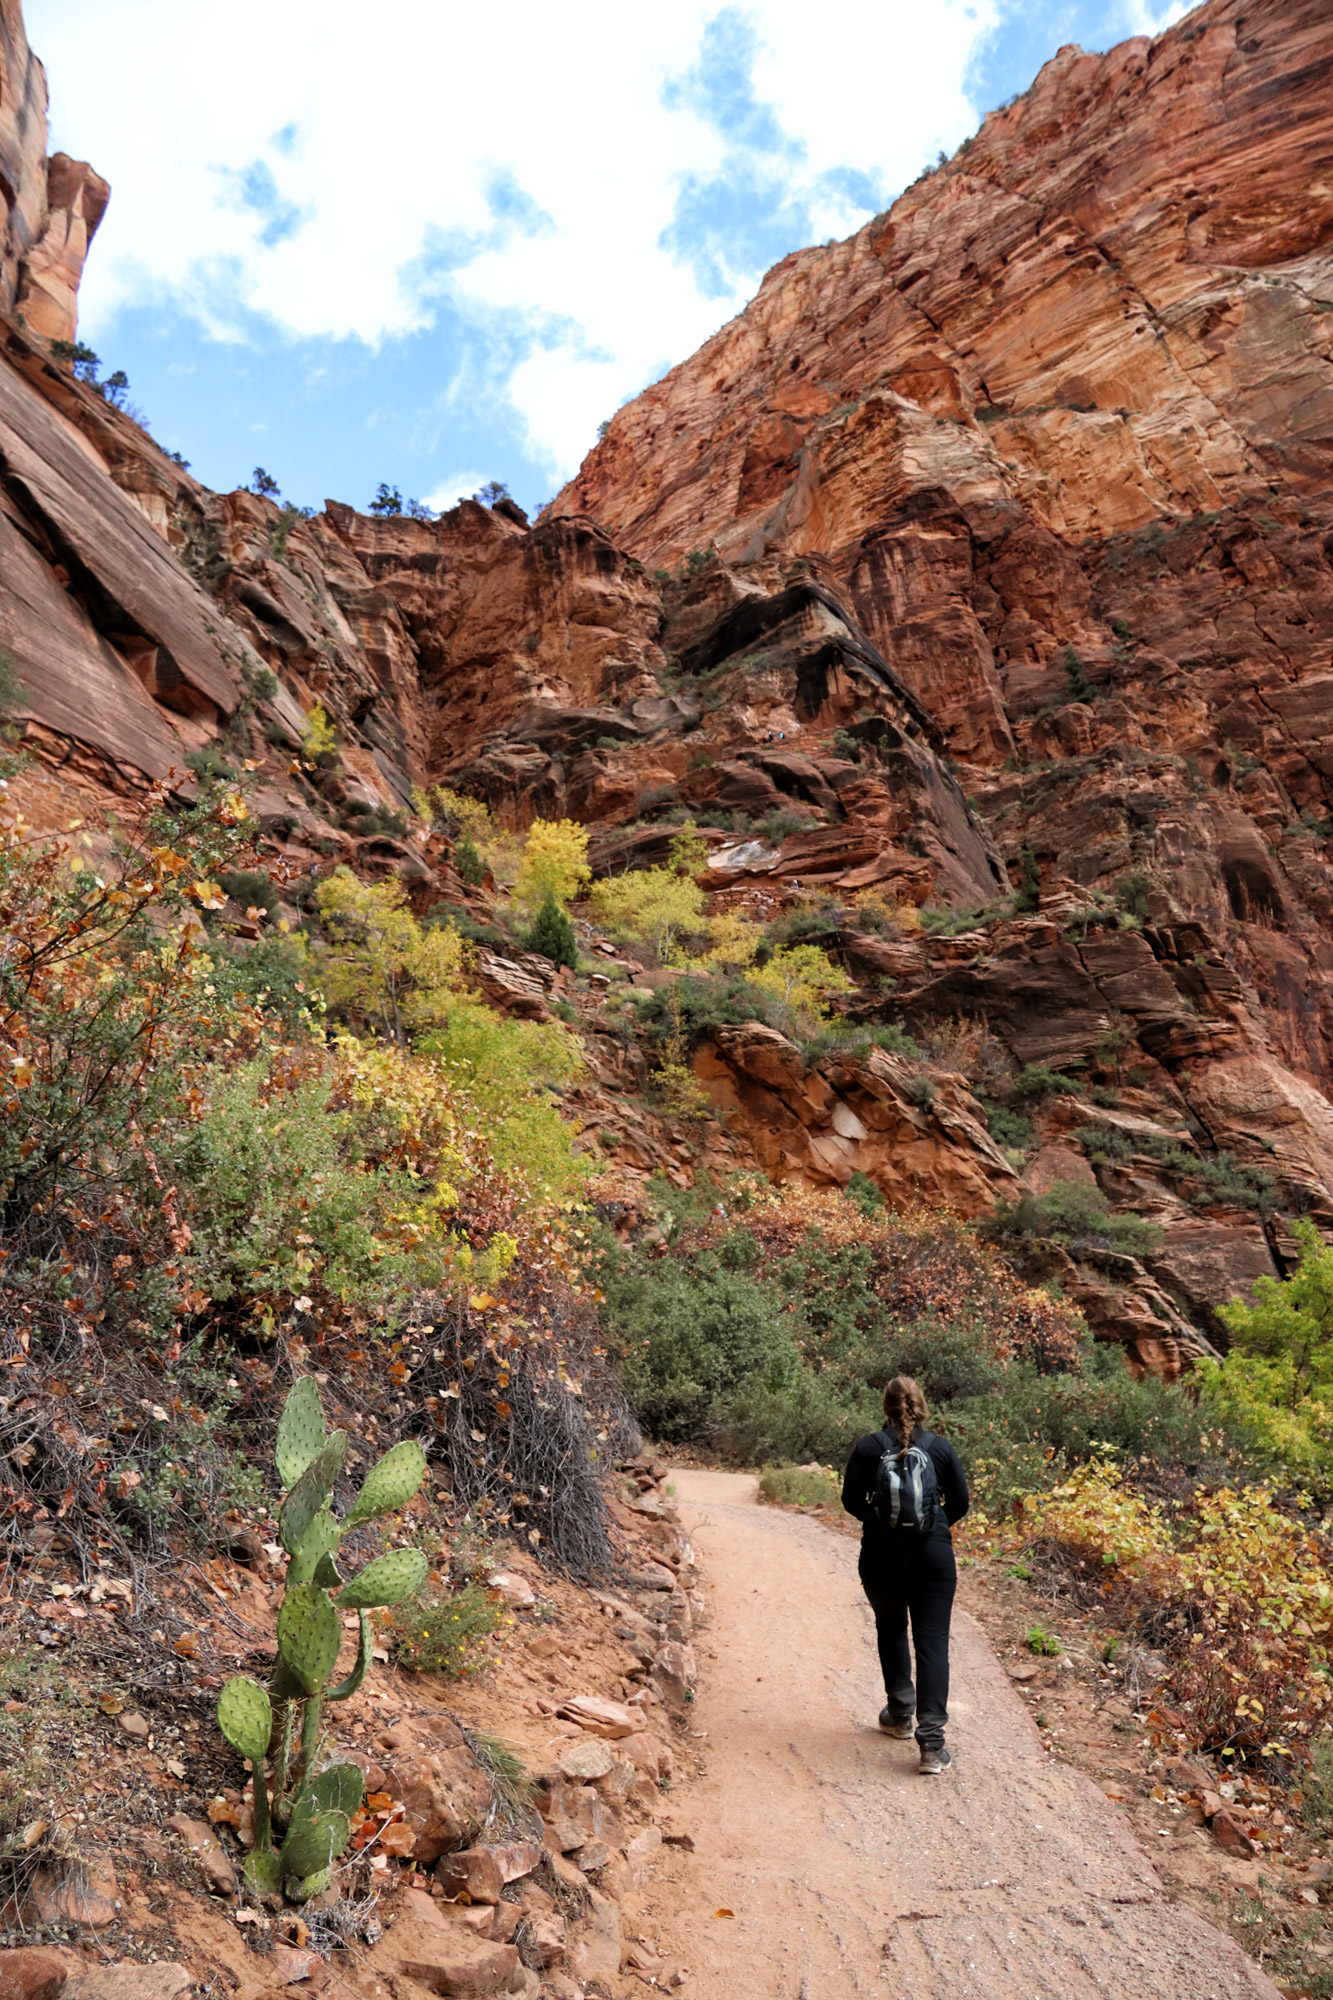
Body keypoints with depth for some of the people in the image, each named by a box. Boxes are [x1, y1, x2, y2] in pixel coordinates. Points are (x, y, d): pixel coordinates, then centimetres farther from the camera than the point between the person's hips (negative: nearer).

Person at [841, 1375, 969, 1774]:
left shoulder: (869, 1448, -6)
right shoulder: (940, 1448, -3)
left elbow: (852, 1500, -6)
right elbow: (959, 1502, 0)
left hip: (882, 1556, 0)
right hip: (933, 1557, 0)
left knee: (891, 1630, 23)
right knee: (933, 1643, 2)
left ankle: (900, 1714, 34)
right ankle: (932, 1744, -5)